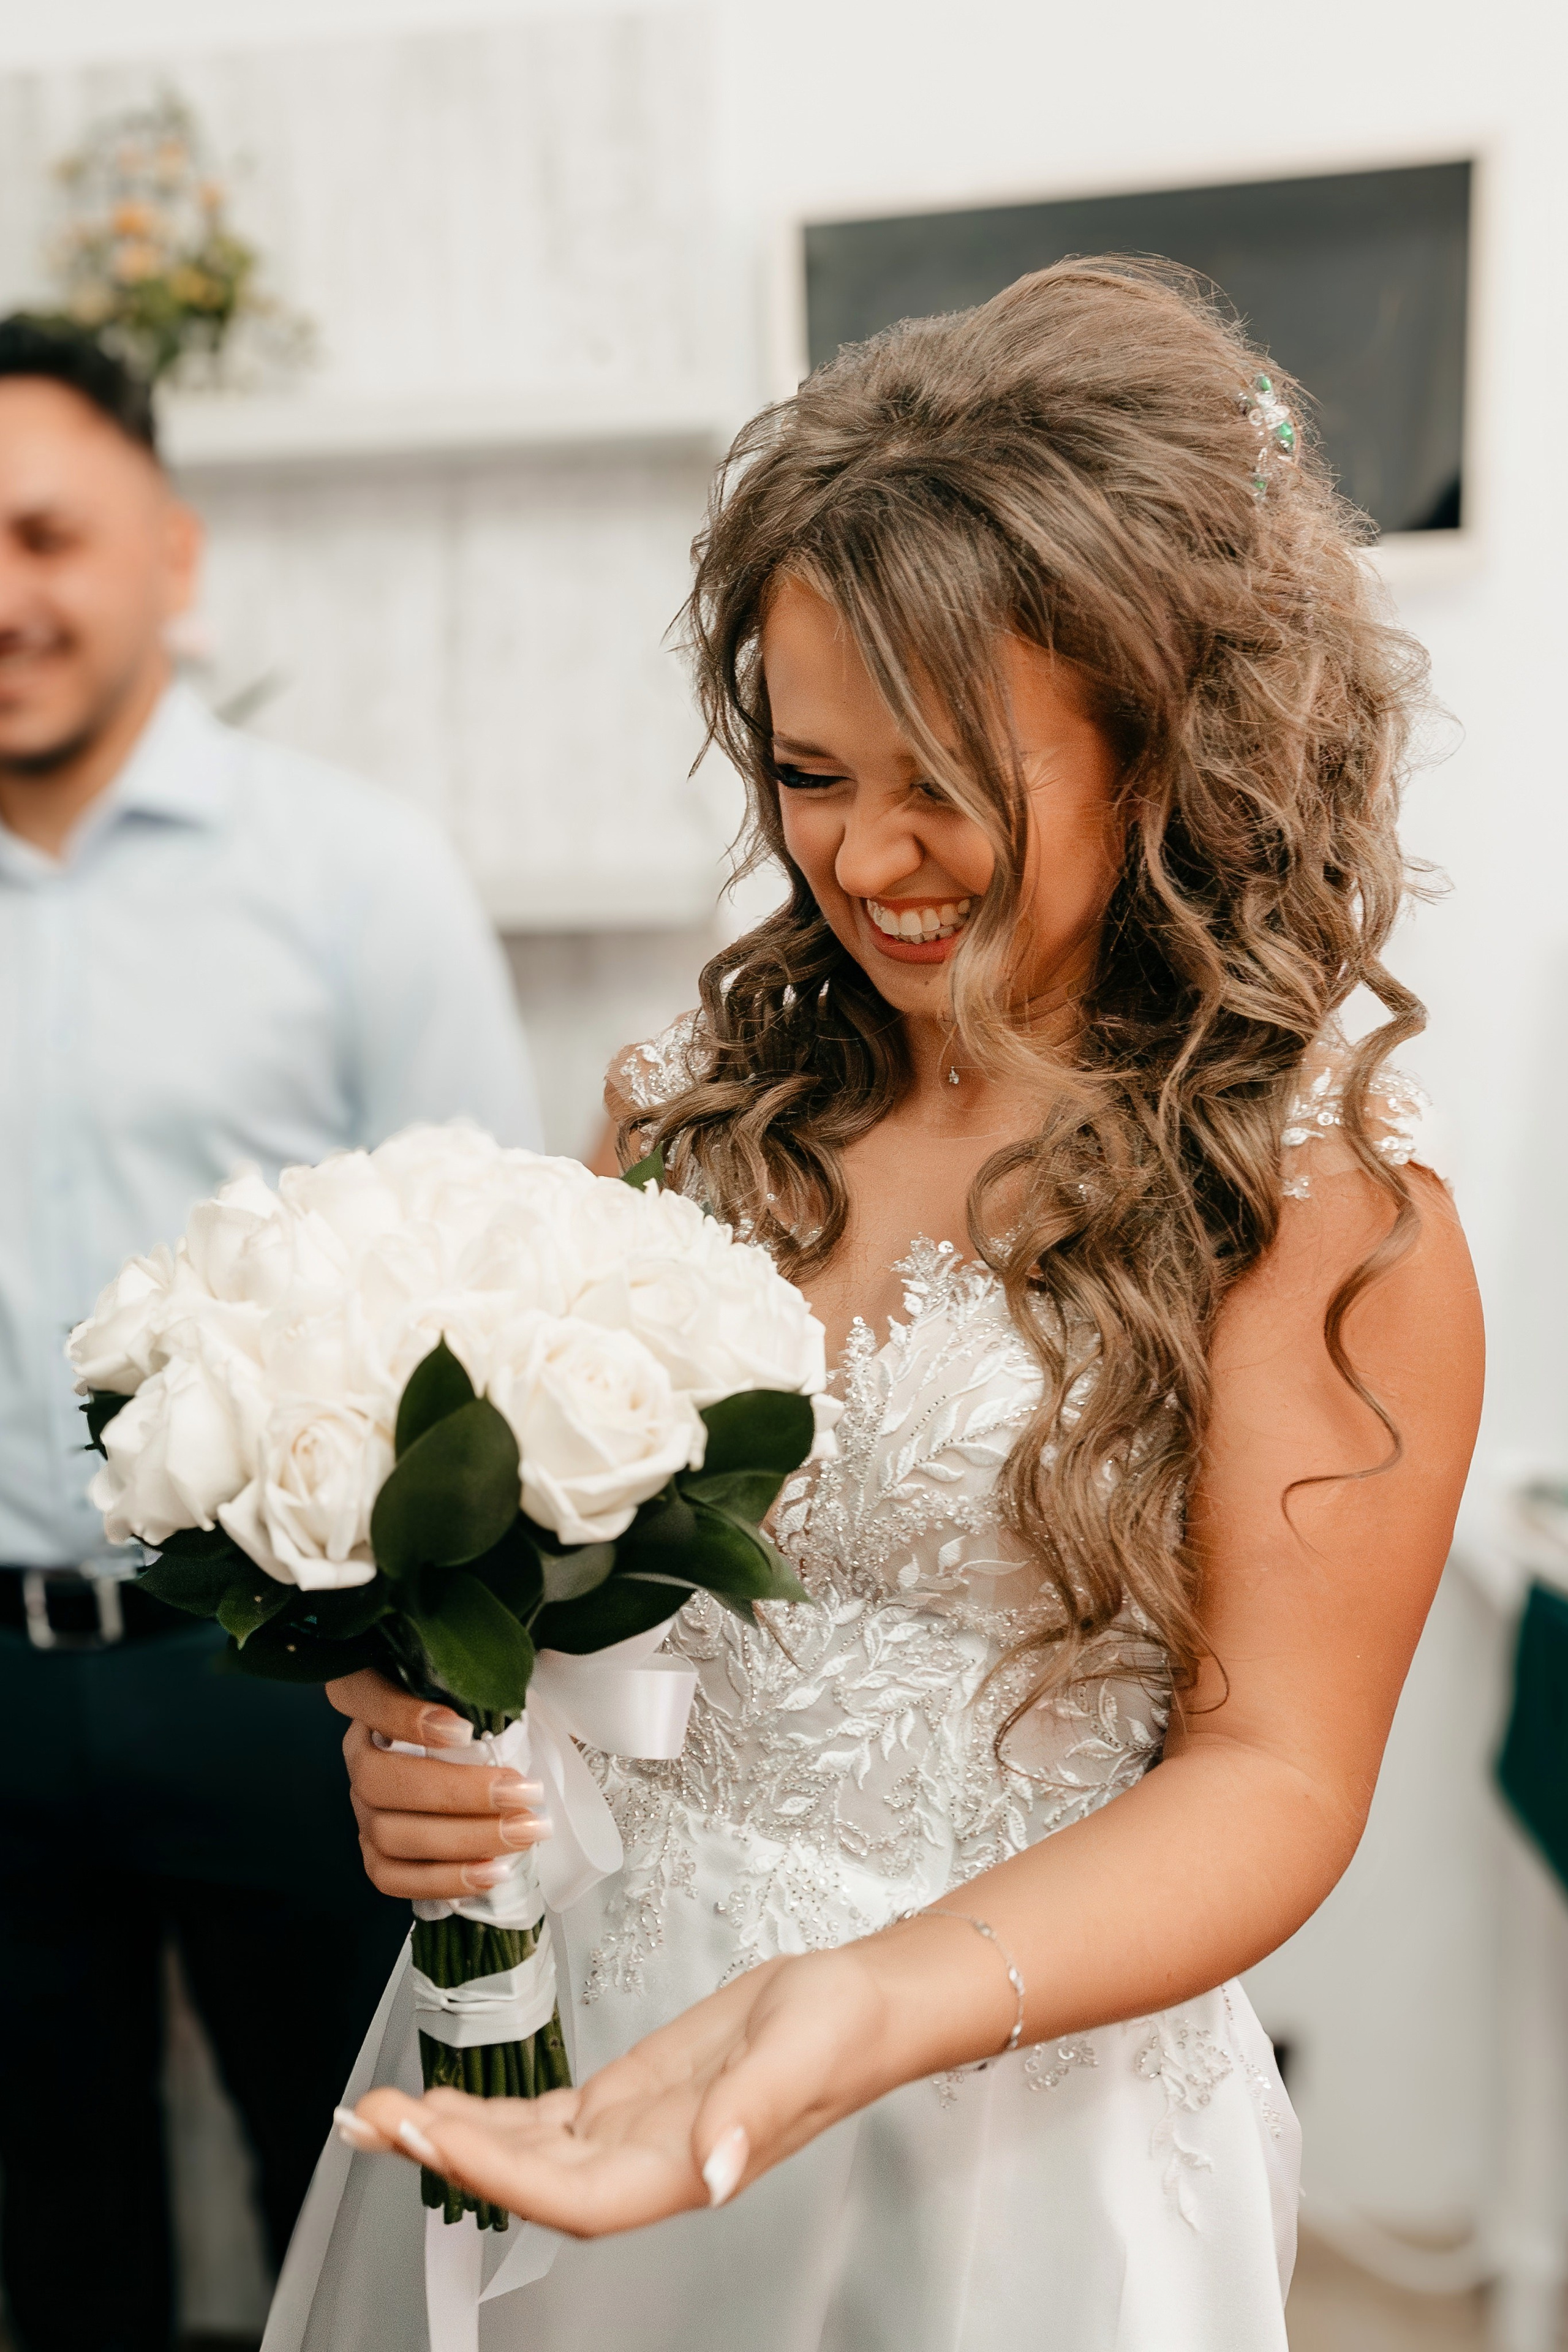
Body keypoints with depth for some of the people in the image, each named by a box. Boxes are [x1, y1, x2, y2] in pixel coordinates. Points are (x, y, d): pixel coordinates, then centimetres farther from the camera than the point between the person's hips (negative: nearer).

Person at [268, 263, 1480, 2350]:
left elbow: (1270, 1768, -14)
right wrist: (409, 1736, -14)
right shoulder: (697, 1103, 0)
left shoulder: (1318, 1205, -13)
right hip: (545, 2059, 5)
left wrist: (864, 2011, -29)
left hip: (1004, 2124, -4)